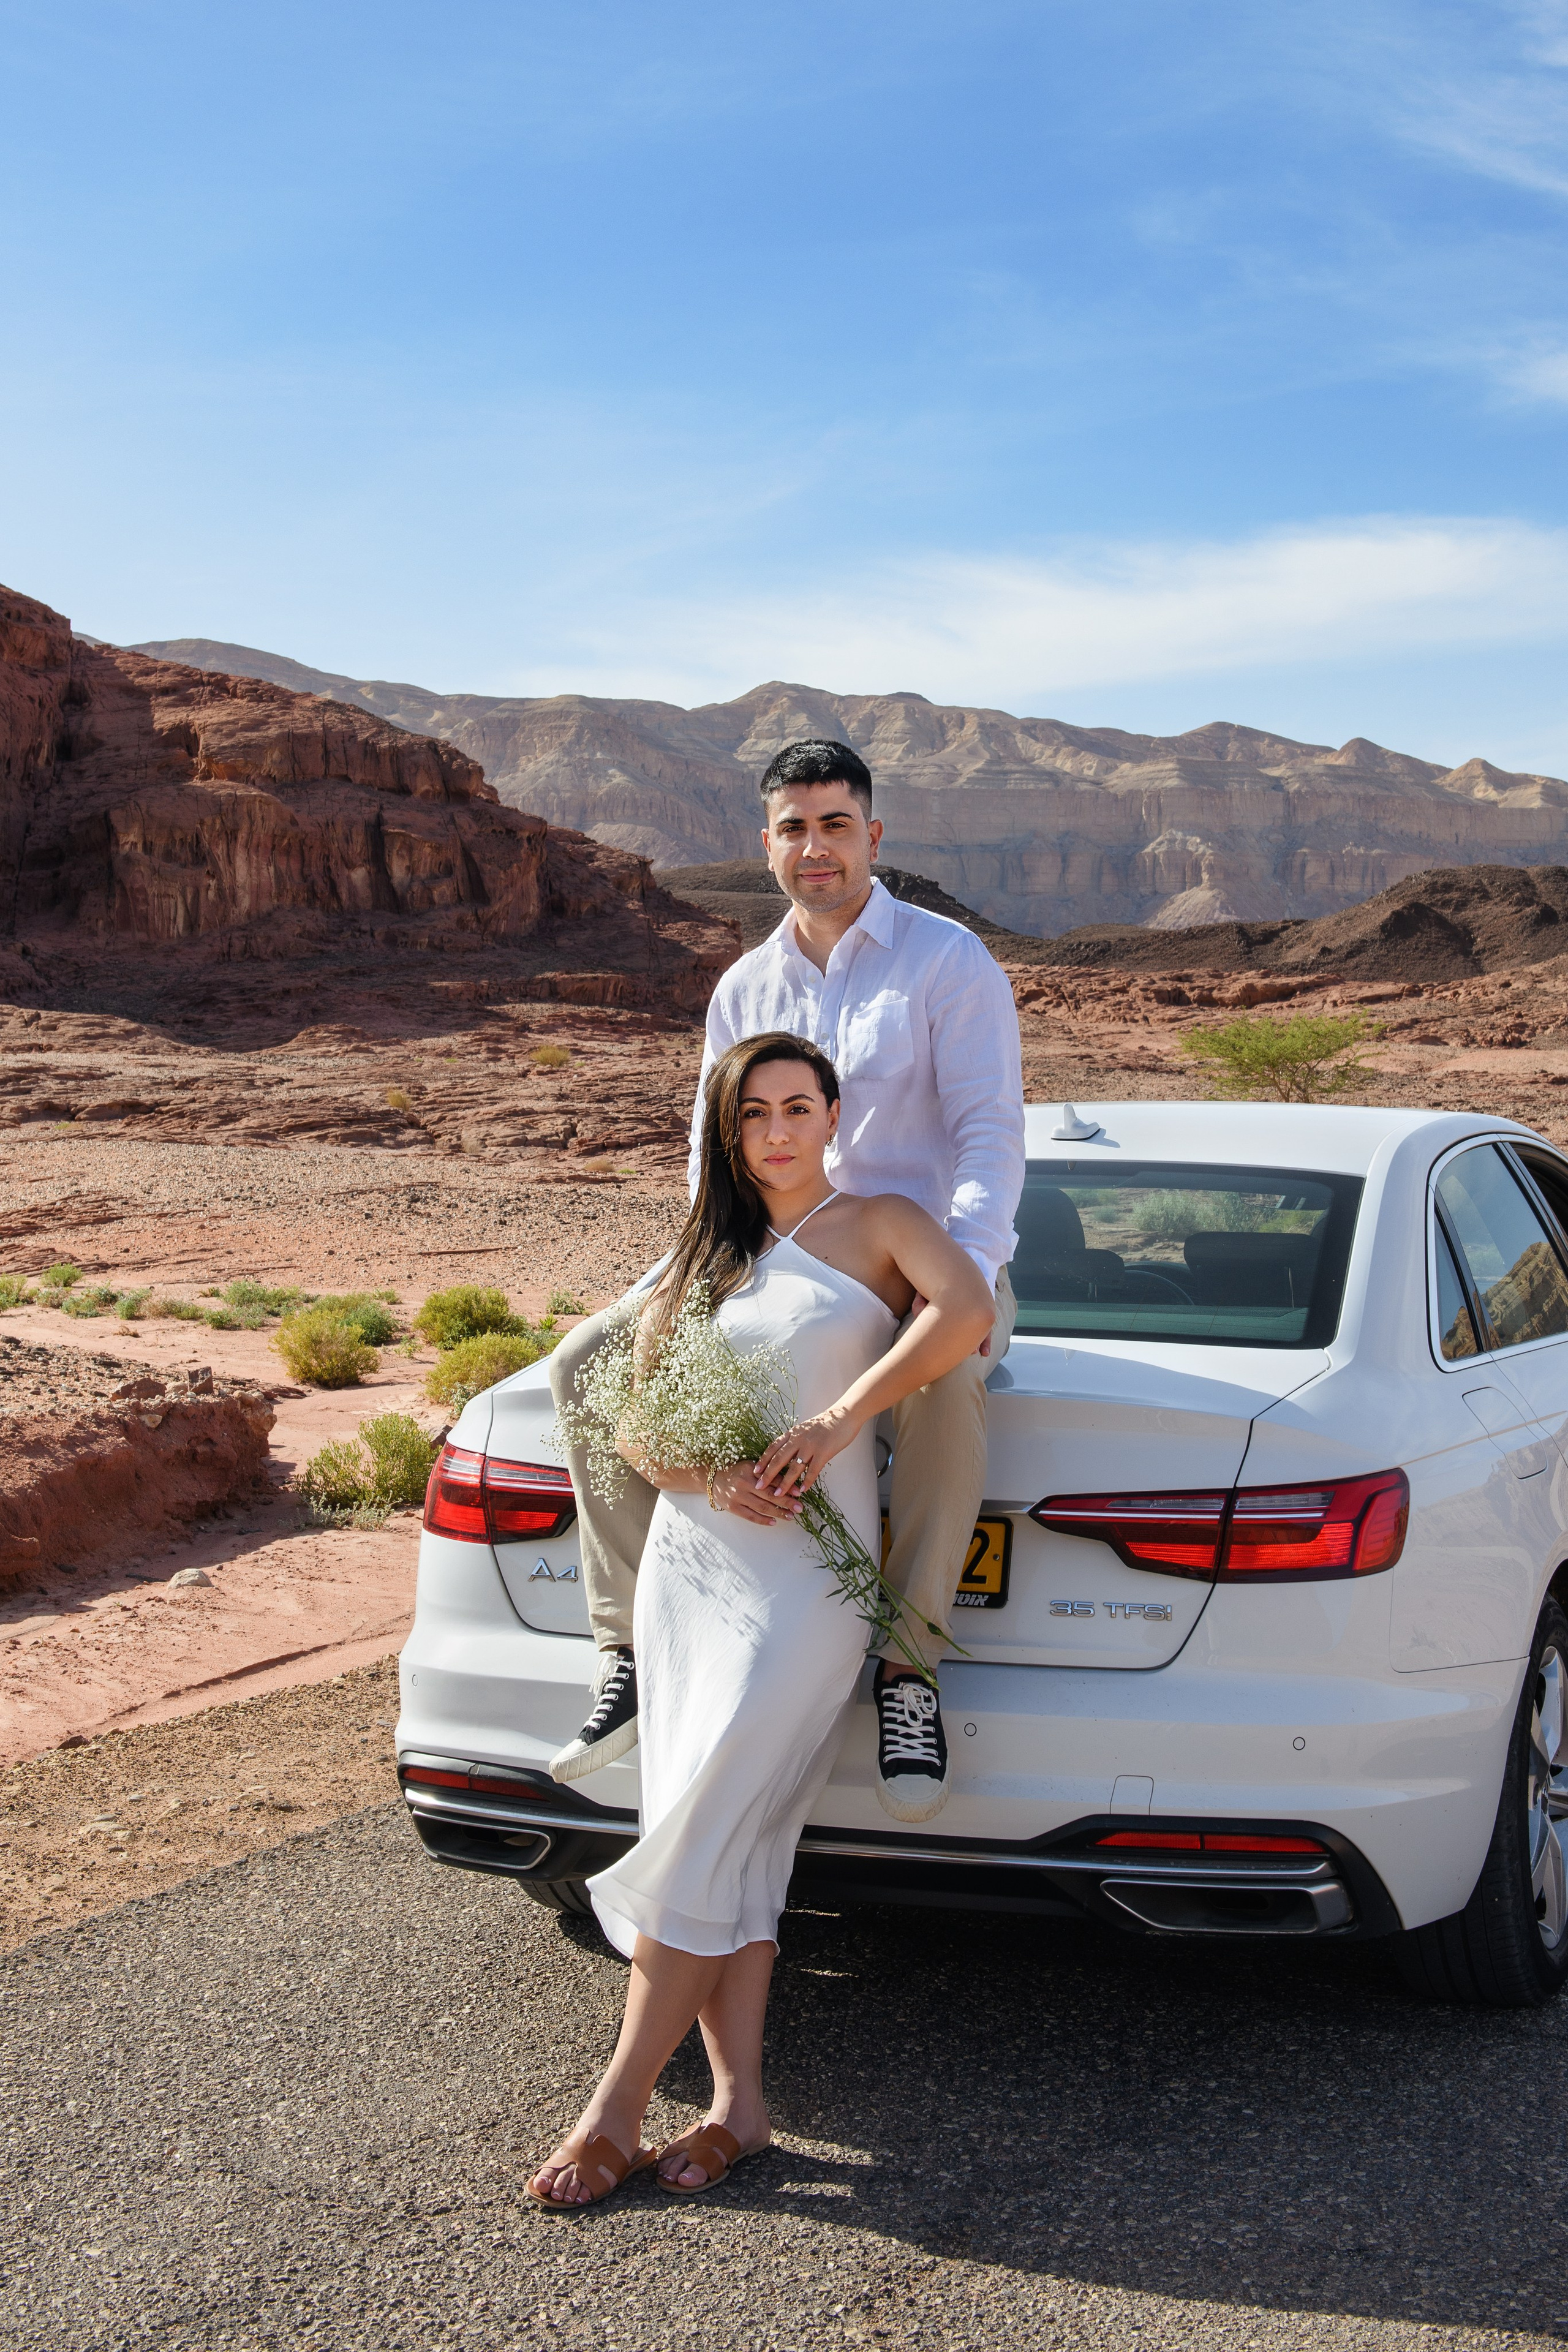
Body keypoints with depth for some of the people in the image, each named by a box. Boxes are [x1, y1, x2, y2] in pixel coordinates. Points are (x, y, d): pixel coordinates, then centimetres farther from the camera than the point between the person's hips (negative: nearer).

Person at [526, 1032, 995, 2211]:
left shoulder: (879, 1224, 6)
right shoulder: (702, 1261, 20)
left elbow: (965, 1306, -15)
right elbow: (634, 1422, 12)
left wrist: (836, 1420, -19)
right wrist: (714, 1480, -9)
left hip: (810, 1573, -5)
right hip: (687, 1562, 5)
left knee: (704, 1841, -10)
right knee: (732, 1847, 0)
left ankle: (616, 2113, -6)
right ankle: (738, 2101, 3)